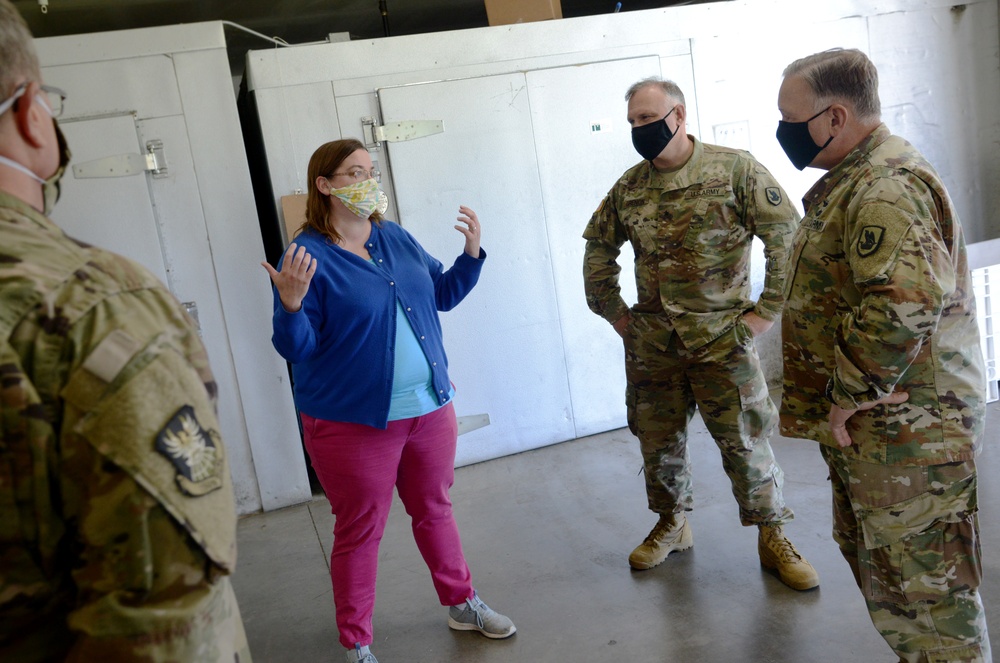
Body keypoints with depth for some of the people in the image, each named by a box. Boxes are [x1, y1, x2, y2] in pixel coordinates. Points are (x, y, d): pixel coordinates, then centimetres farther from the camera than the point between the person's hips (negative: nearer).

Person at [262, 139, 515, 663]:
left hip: (429, 406, 6)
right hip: (353, 422, -5)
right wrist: (291, 305, -31)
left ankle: (462, 605, 41)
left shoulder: (397, 238, 6)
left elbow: (444, 294, 15)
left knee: (435, 510, 21)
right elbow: (296, 350, -13)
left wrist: (472, 254, 1)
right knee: (360, 532, 8)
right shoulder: (307, 257, -12)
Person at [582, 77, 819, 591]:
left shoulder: (734, 169, -7)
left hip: (721, 338, -4)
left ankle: (773, 538, 21)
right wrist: (613, 311, 12)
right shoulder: (628, 188, 5)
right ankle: (671, 526, 34)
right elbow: (599, 248, 18)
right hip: (650, 342, 4)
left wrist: (767, 310, -11)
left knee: (744, 440, 2)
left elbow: (787, 235, -9)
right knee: (658, 441, 13)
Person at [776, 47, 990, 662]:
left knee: (924, 584, 2)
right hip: (868, 427, 11)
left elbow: (904, 303, -34)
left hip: (903, 426, -11)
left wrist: (849, 394, -22)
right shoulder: (855, 179, 14)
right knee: (873, 555, 23)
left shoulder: (886, 186, -21)